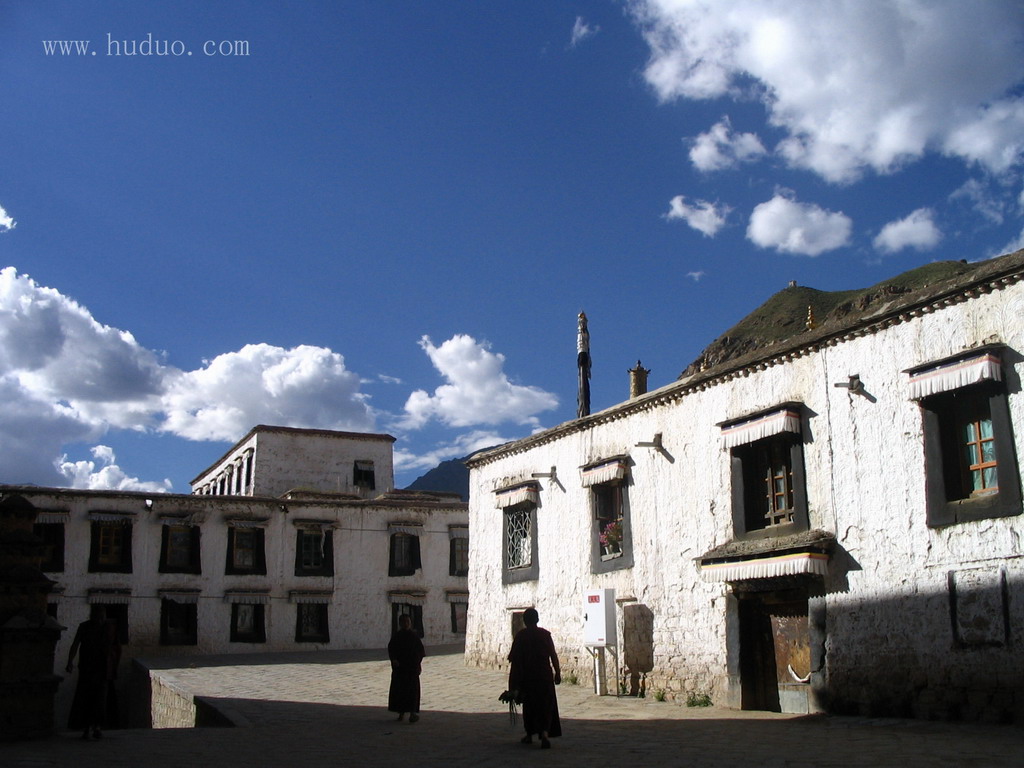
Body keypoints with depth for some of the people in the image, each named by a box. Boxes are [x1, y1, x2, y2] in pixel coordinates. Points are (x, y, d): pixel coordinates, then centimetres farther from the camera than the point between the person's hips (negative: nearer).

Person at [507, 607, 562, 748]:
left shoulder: (520, 636, -4)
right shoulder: (545, 634, -3)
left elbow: (514, 658, -5)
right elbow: (553, 655, -3)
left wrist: (514, 685, -1)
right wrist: (557, 673, 7)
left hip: (527, 676, 0)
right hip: (544, 675, 0)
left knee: (529, 705, 17)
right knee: (546, 705, 3)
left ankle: (529, 735, 27)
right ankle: (544, 734, -17)